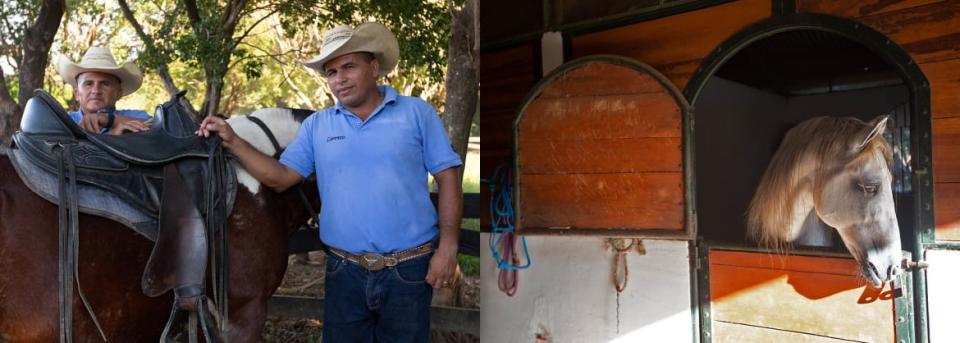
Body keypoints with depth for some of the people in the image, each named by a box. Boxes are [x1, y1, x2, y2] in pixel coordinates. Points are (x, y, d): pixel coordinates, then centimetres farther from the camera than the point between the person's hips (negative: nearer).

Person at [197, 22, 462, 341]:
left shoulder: (417, 112, -2)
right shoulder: (316, 124, 7)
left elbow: (447, 178, -3)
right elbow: (281, 177, 4)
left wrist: (447, 248, -11)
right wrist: (233, 141, -7)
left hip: (409, 270, -2)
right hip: (344, 270, 3)